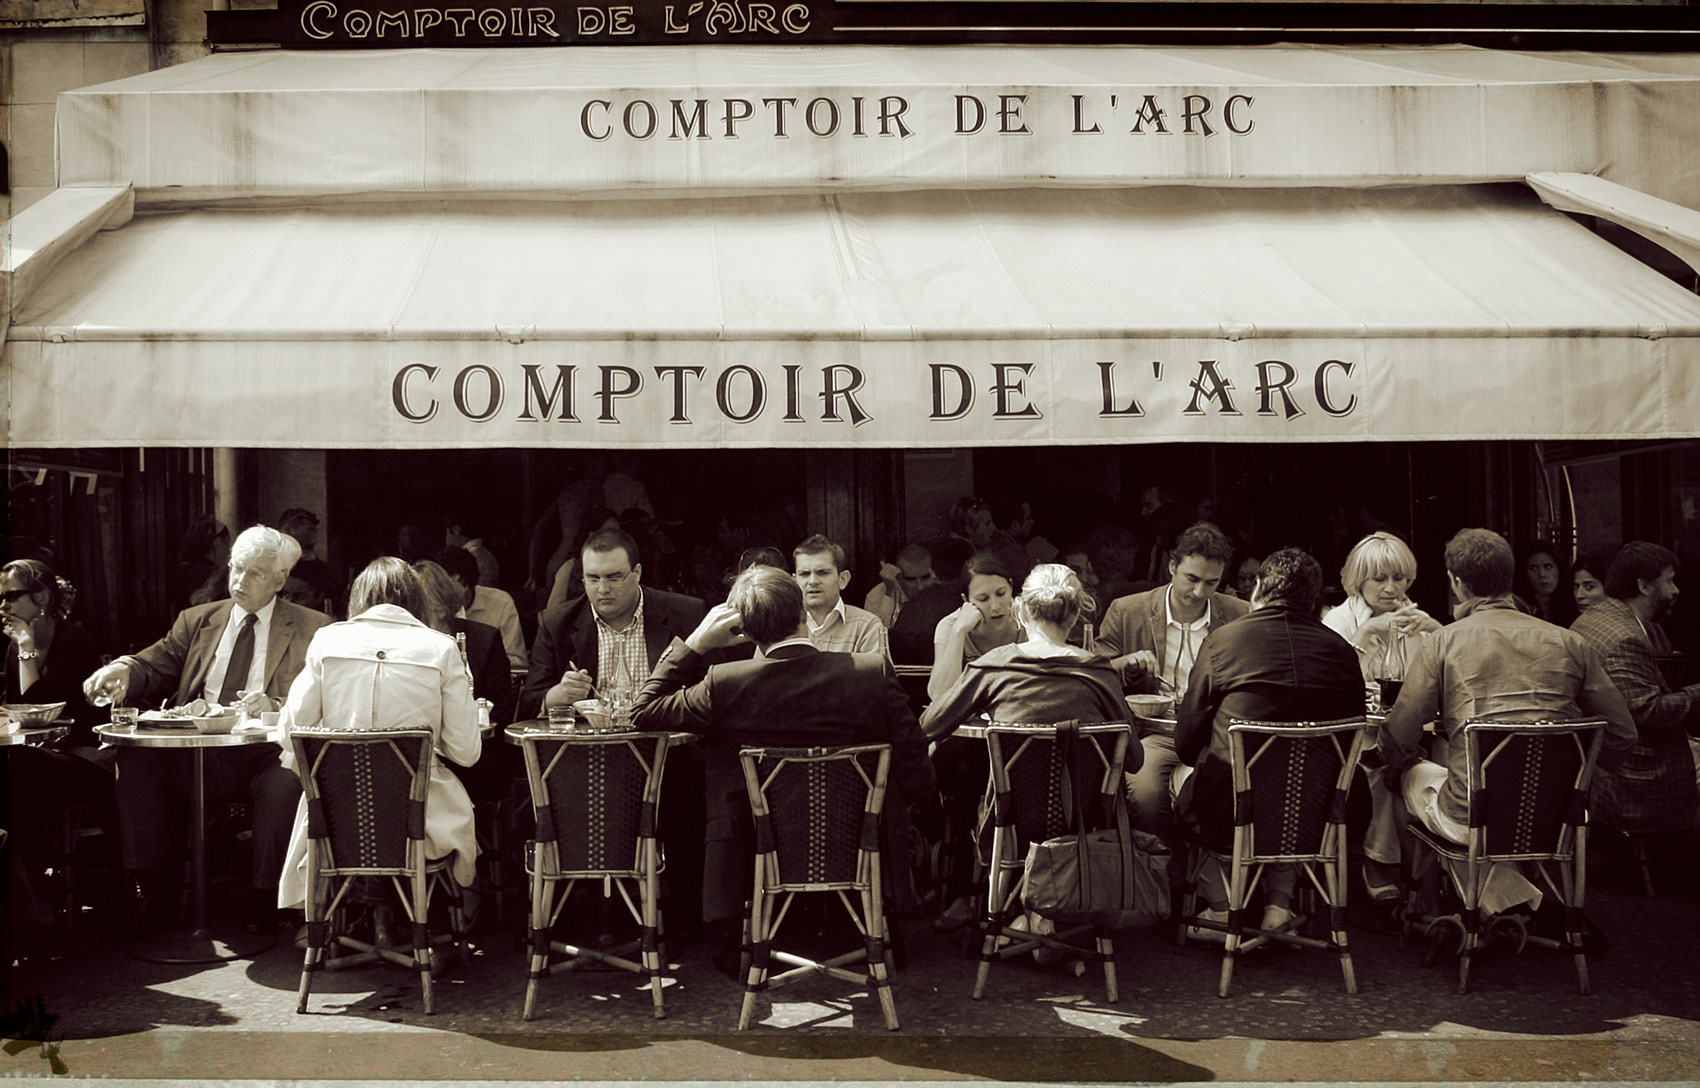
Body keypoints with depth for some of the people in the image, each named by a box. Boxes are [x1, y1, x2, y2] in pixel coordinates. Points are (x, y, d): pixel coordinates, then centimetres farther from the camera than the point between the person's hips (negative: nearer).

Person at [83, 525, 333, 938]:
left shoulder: (313, 629, 8)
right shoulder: (197, 621, 21)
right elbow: (157, 664, 8)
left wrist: (275, 706, -20)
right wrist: (122, 671, -15)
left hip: (267, 753, -4)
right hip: (197, 757, 4)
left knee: (287, 778, -36)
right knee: (135, 757, -21)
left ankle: (266, 900, -18)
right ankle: (151, 893, -13)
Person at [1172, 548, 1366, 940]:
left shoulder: (1221, 640, -6)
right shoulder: (1341, 651, 0)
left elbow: (1187, 743, 1)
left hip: (1230, 819, -3)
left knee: (1183, 775, 29)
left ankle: (1223, 909, 25)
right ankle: (1278, 903, 25)